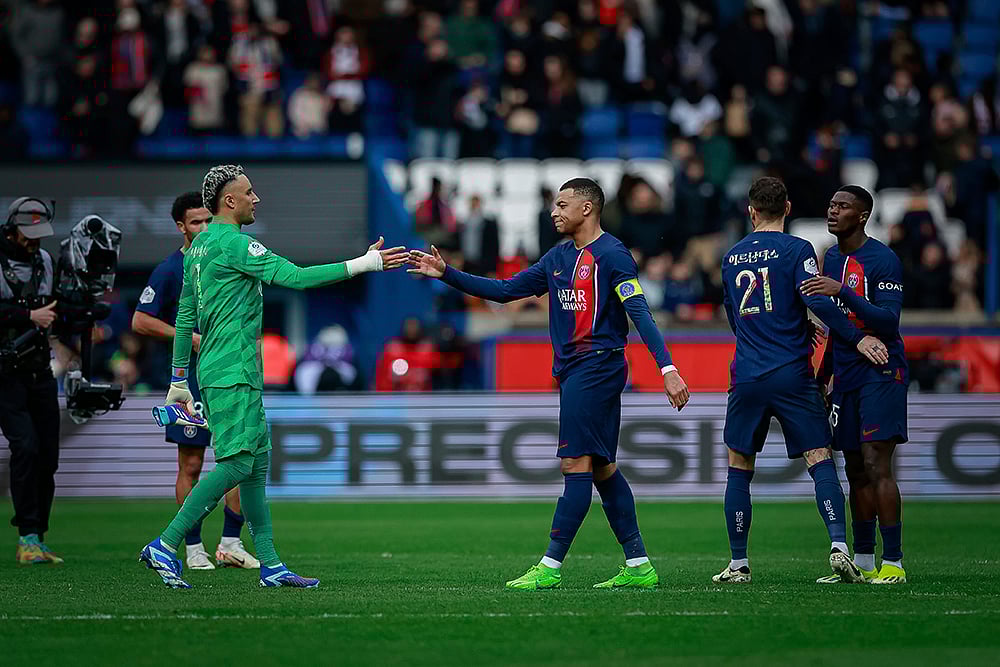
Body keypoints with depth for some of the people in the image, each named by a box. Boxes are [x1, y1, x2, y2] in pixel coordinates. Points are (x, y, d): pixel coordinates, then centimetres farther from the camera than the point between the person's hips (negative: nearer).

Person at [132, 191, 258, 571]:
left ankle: (230, 544, 9)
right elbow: (140, 321, -8)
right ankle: (194, 549, 6)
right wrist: (191, 338, -14)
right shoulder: (169, 270, -5)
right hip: (191, 379, -5)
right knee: (191, 465, -1)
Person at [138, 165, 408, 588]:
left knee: (257, 464, 9)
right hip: (232, 374, -10)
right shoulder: (234, 243, -13)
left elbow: (185, 317, 21)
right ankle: (164, 546, -14)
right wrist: (362, 264, -17)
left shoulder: (200, 245, 16)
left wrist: (179, 379, 26)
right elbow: (294, 277, -20)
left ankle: (270, 565, 9)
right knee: (236, 465, -13)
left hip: (216, 371, 10)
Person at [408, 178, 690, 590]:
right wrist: (446, 274, 12)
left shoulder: (612, 255, -10)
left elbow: (640, 313, -17)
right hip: (571, 370, 9)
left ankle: (550, 567, -9)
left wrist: (667, 368, -25)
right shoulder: (558, 258, 16)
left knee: (576, 465, -9)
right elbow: (504, 291, 19)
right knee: (602, 469, 9)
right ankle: (638, 566, 12)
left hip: (596, 366, -9)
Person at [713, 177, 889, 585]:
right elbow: (817, 300, -18)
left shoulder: (731, 257, 12)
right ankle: (839, 546, -18)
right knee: (820, 460, -3)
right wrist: (858, 338, -12)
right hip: (792, 375, -3)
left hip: (747, 377, 3)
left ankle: (738, 564, 10)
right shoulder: (797, 250, -4)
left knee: (739, 467, 11)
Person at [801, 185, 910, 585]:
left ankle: (893, 563, -11)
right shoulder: (831, 259, 15)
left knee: (876, 466, -12)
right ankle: (862, 562, 13)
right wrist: (823, 375, 24)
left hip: (880, 374, -8)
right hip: (845, 378, 8)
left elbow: (888, 321, -20)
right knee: (856, 471, 8)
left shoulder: (883, 260, -10)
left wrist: (843, 293, -29)